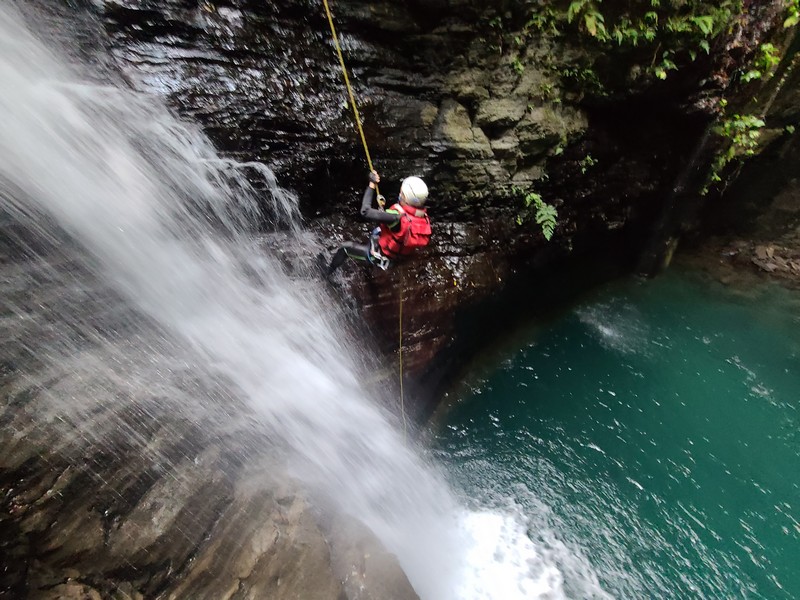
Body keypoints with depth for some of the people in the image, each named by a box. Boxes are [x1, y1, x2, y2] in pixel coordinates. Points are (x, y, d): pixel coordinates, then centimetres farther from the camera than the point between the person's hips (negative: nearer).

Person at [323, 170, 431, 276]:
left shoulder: (398, 217, -37)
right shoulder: (424, 217, -16)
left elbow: (365, 211, -33)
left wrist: (371, 185, -21)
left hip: (380, 256, -7)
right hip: (398, 258, 7)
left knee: (345, 247, 8)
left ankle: (326, 274, 27)